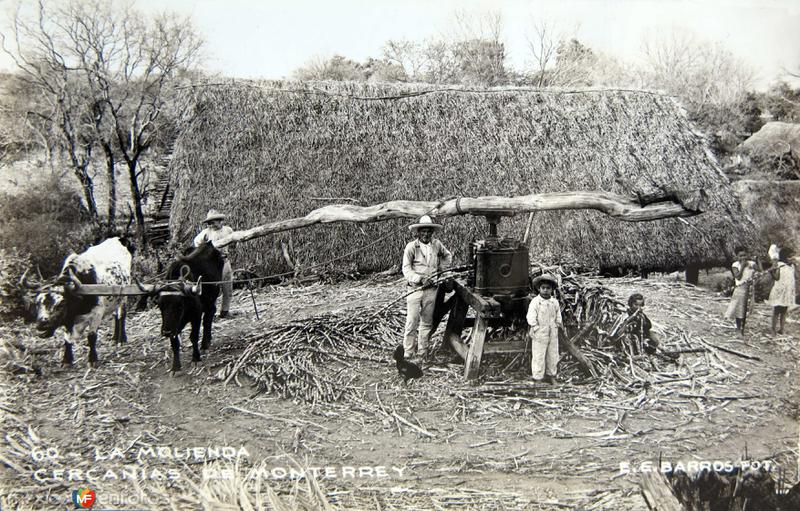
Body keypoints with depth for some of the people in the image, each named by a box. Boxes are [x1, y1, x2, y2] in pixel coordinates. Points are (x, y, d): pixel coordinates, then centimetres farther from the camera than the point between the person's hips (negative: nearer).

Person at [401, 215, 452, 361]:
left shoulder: (437, 244, 6)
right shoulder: (411, 247, -6)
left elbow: (448, 256, 26)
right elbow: (406, 269, -9)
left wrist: (442, 269, 14)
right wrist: (420, 279, -20)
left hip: (431, 289, 4)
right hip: (415, 288, -4)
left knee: (427, 322, 9)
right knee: (412, 321, -7)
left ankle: (422, 353, 19)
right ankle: (408, 353, 1)